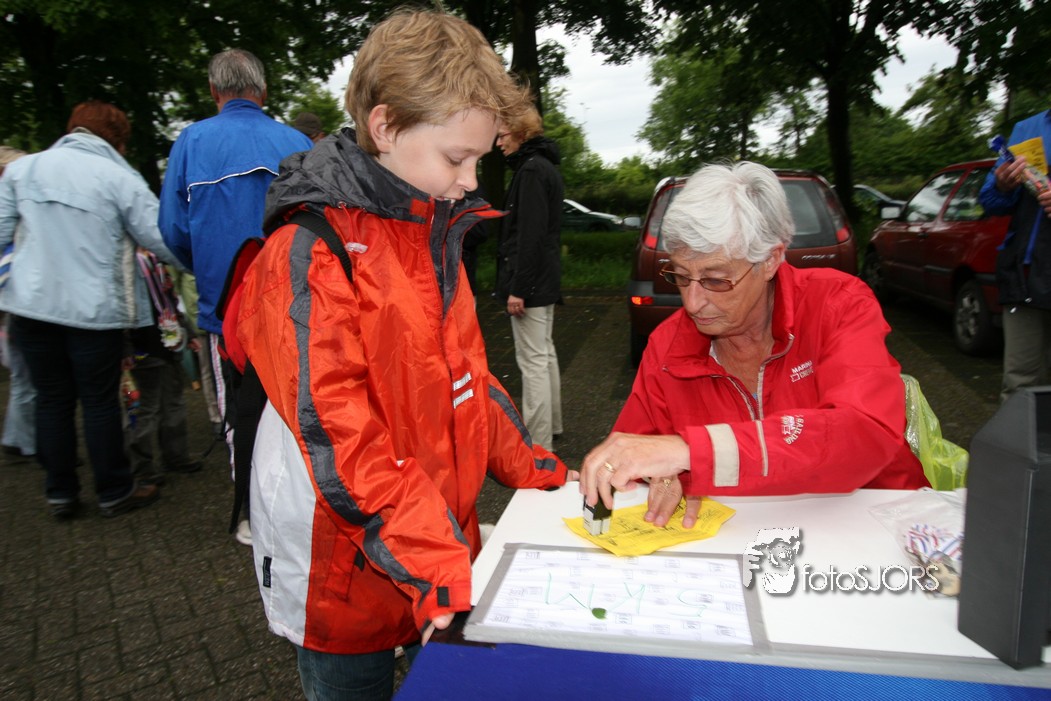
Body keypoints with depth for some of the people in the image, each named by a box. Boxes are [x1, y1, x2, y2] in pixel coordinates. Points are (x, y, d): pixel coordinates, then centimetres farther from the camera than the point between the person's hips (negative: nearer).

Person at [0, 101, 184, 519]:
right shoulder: (120, 179, -8)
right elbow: (162, 241, -10)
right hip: (95, 309, -4)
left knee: (52, 400, 13)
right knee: (100, 402, 6)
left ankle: (61, 494, 23)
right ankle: (114, 493, 18)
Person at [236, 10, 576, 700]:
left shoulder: (435, 236, 7)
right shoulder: (311, 253, -19)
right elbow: (335, 433, -24)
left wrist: (535, 470, 7)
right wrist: (434, 567, -26)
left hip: (443, 544, 7)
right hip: (348, 570, -7)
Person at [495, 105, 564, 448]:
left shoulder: (532, 170, -13)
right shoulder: (546, 167, 18)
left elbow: (530, 235, -21)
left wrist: (517, 288, -22)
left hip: (530, 281, -11)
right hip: (545, 279, 11)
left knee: (533, 360, -6)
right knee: (545, 353, 17)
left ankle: (538, 441, 1)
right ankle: (552, 425, 30)